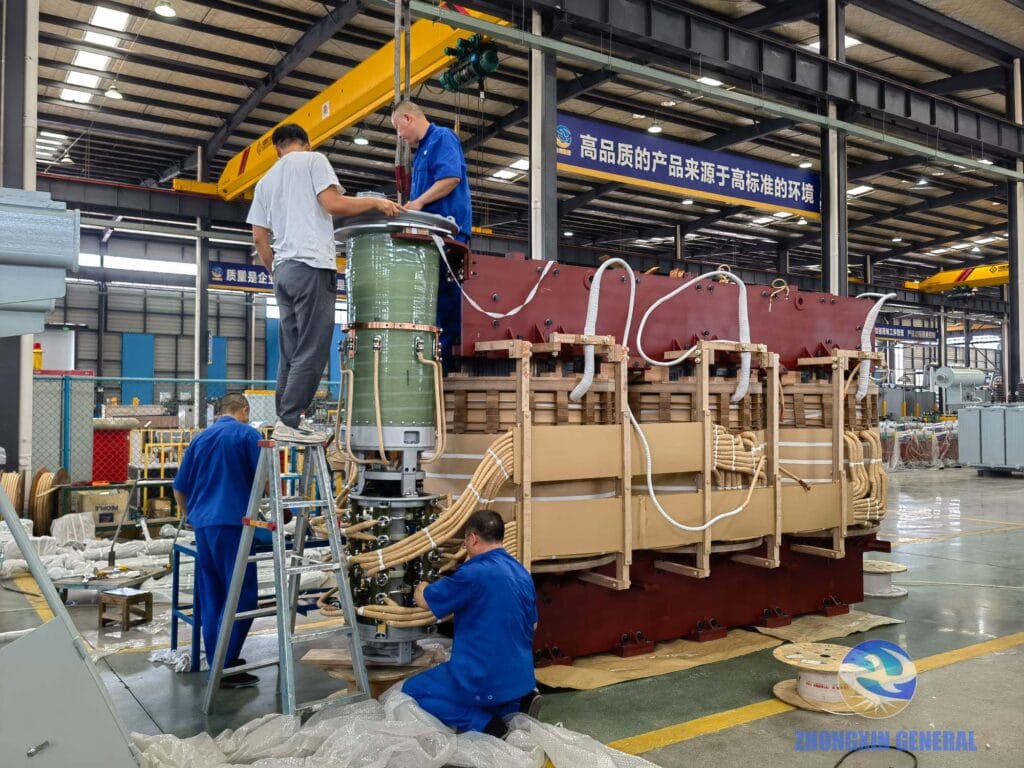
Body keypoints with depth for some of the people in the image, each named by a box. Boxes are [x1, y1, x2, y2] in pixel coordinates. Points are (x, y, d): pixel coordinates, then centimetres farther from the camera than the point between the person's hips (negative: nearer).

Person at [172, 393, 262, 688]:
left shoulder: (200, 438, 16)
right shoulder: (247, 434, 0)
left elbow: (179, 489, 19)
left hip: (203, 524, 7)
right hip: (233, 523, -6)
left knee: (210, 595, 12)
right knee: (241, 594, -2)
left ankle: (218, 662, 17)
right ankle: (225, 667, -4)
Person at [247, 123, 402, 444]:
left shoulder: (265, 180, 22)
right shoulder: (313, 160, 3)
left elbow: (259, 237, 16)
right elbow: (333, 203, -11)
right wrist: (376, 202, -1)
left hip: (283, 270, 8)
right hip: (311, 267, -8)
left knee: (291, 353, 10)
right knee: (312, 352, -7)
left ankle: (285, 421, 9)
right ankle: (289, 423, -10)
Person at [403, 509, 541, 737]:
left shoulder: (473, 573, -20)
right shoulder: (522, 573, 5)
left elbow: (424, 600, -7)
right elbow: (532, 625, 17)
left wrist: (421, 588, 15)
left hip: (484, 680, -8)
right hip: (520, 676, 8)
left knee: (412, 690, 12)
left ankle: (483, 723, -6)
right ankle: (519, 702, 9)